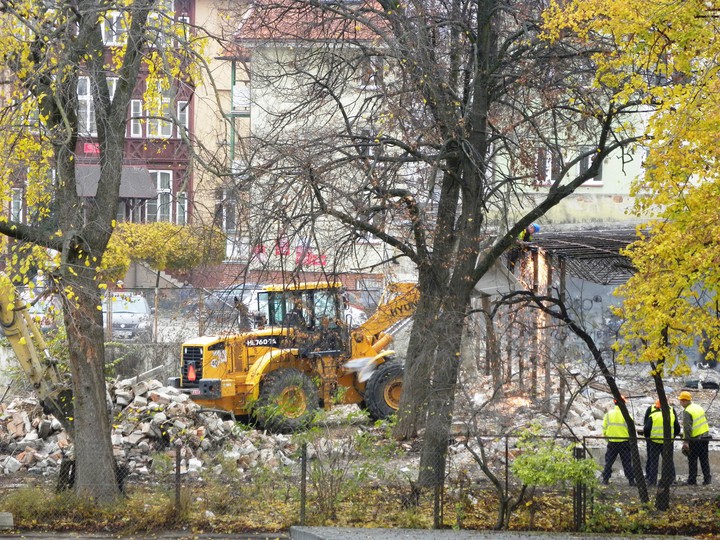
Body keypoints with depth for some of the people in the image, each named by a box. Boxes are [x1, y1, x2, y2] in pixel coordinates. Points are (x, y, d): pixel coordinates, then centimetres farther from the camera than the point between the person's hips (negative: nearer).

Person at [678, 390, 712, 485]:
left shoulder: (687, 412, -16)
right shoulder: (699, 407, 10)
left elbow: (687, 428, -24)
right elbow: (705, 421, 18)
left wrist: (686, 441, -25)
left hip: (695, 439, -7)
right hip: (705, 437, 7)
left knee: (692, 461, 2)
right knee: (704, 460, 13)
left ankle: (692, 480, 5)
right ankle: (707, 478, 13)